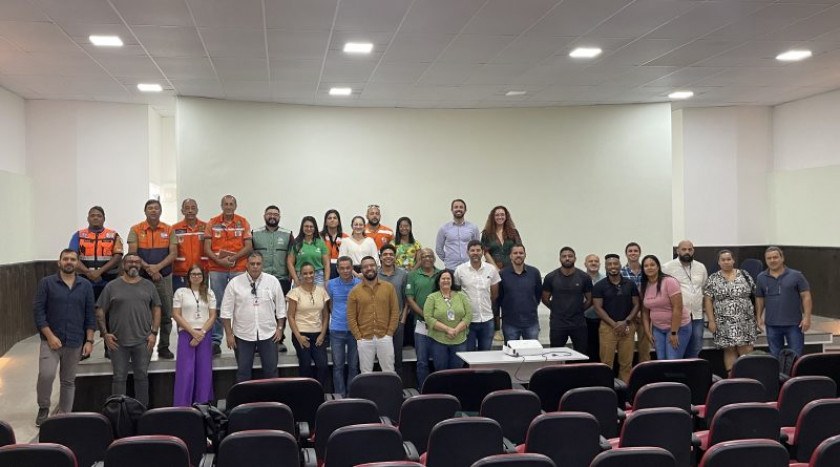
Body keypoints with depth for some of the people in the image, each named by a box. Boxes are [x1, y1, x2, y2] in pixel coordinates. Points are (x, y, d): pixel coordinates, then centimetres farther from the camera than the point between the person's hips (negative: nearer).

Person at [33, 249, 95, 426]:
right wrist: (50, 336, -12)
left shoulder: (86, 286, 7)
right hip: (51, 340, -2)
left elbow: (90, 315, 8)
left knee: (68, 380, 8)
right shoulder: (46, 283, 0)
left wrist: (89, 340, 1)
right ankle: (43, 408, 8)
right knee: (46, 375, -16)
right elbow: (38, 310, -4)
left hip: (75, 342, 2)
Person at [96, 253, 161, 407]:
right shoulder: (112, 286, 3)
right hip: (118, 342, -1)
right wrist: (105, 333, -4)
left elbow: (156, 309, 9)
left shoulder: (148, 286, 8)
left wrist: (154, 333, 0)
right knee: (119, 378, 5)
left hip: (143, 341, 1)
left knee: (142, 376, 8)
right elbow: (100, 311, 4)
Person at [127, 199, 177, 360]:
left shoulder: (169, 230, 6)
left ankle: (164, 347, 13)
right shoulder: (136, 230, 2)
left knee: (166, 313, 4)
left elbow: (173, 253, -1)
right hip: (141, 278, -1)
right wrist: (148, 268, -16)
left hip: (164, 277, 1)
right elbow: (132, 253, -5)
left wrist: (158, 267, -15)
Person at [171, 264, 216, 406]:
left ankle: (202, 404, 8)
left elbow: (212, 316, 5)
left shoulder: (209, 293, 10)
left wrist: (202, 333, -10)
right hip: (186, 334, -2)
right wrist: (193, 331, -10)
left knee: (204, 371, 1)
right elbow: (176, 315, -2)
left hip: (205, 335, 2)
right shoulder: (181, 292, 5)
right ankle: (182, 406, -3)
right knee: (186, 371, -7)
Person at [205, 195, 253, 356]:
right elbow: (207, 248, 3)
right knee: (217, 306, 3)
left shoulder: (243, 222, 5)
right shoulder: (212, 223, 7)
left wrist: (233, 258, -13)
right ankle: (215, 341, 7)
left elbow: (249, 247, 0)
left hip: (239, 269, -1)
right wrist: (219, 260, -12)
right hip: (217, 269, 1)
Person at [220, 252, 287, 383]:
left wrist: (280, 328, 2)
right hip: (243, 335, -1)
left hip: (268, 334, 1)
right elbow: (226, 311, -3)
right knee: (243, 371, 9)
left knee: (271, 370, 9)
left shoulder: (272, 281, -1)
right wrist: (229, 334, -5)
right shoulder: (235, 283, -6)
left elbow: (280, 307, 6)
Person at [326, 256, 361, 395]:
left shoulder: (360, 284, -3)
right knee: (338, 365, 6)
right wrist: (337, 316, 9)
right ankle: (340, 396, 14)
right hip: (337, 330, 1)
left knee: (353, 365, 7)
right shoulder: (331, 284, 0)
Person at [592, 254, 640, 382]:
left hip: (627, 326, 2)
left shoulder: (630, 284, 7)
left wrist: (626, 322, -8)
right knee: (606, 363, -3)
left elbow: (636, 305, 7)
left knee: (626, 362, 3)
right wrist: (614, 324, -11)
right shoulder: (599, 286, 0)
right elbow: (598, 308, -4)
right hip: (607, 326, -2)